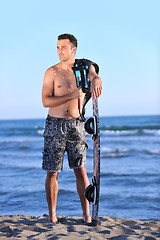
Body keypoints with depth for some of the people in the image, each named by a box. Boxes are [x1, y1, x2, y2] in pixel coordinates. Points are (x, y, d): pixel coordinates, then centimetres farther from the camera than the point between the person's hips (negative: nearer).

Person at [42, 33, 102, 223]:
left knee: (81, 170, 2)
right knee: (52, 172, 2)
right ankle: (52, 215, 10)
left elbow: (94, 76, -17)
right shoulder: (52, 72, -1)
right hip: (55, 125, -1)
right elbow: (46, 101, -10)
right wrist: (71, 95, -19)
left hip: (76, 124, 2)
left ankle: (86, 214, 6)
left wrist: (95, 81, -41)